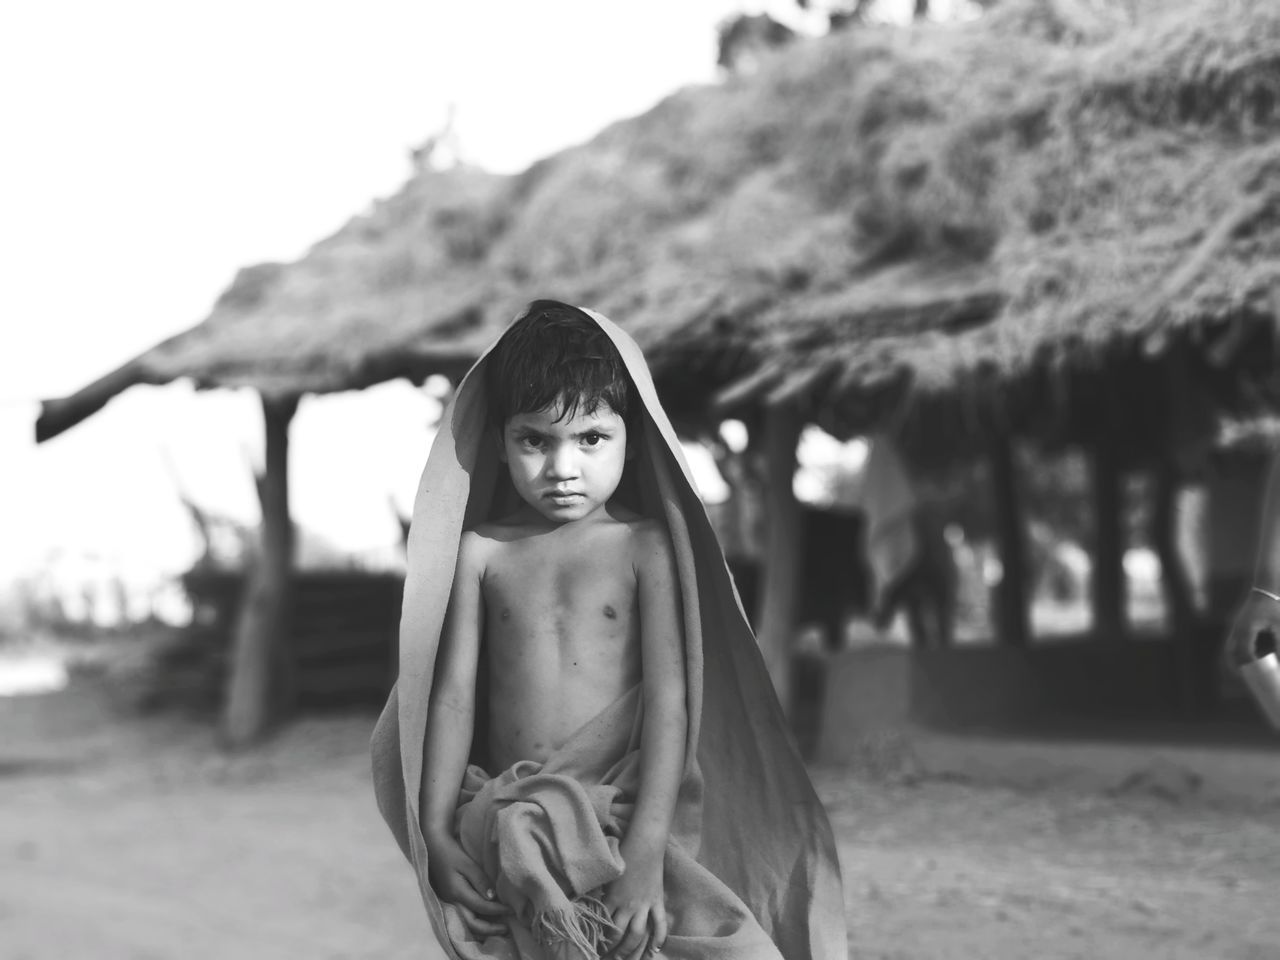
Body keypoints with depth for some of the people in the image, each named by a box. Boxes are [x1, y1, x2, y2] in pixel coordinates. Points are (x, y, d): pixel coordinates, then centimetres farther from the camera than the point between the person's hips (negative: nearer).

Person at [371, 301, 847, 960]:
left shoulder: (645, 547, 1)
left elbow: (668, 698, -6)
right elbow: (453, 695, 8)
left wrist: (645, 855, -18)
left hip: (625, 814, -1)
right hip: (510, 823, 2)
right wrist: (436, 835, -4)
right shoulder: (480, 552, 9)